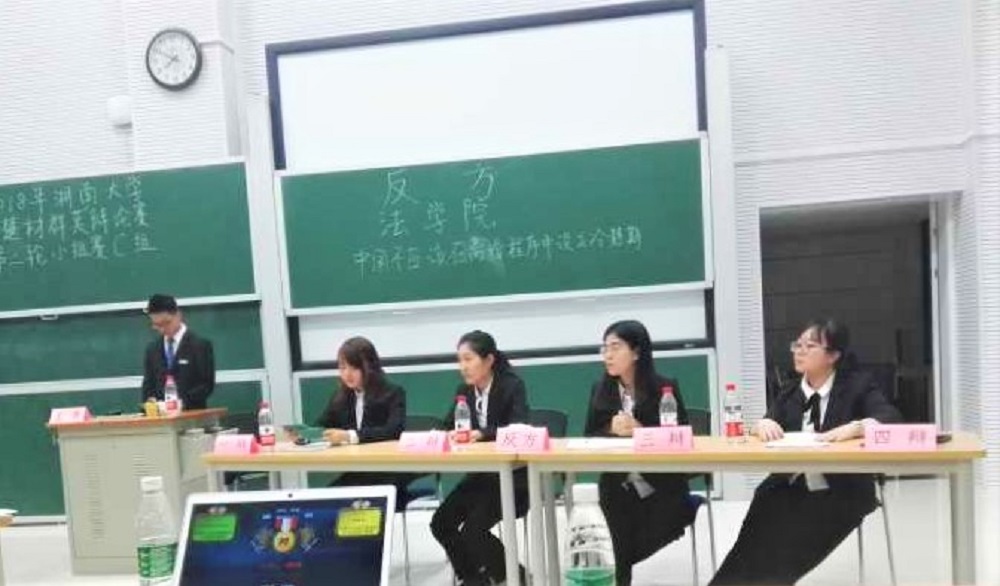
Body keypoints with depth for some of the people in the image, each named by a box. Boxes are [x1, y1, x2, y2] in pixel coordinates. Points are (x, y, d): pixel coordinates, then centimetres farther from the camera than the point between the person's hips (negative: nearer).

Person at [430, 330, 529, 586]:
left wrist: (480, 434, -43)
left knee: (473, 529, -21)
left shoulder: (513, 386, -14)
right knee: (441, 523, -8)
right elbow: (448, 426, 1)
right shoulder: (464, 390, 4)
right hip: (480, 474, 7)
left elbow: (518, 429, -29)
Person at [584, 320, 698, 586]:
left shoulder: (665, 387, -8)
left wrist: (640, 430, -27)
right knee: (624, 552, -4)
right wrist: (612, 429, -21)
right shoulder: (600, 390, 2)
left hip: (662, 486, -2)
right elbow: (588, 439, 1)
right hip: (618, 488, 3)